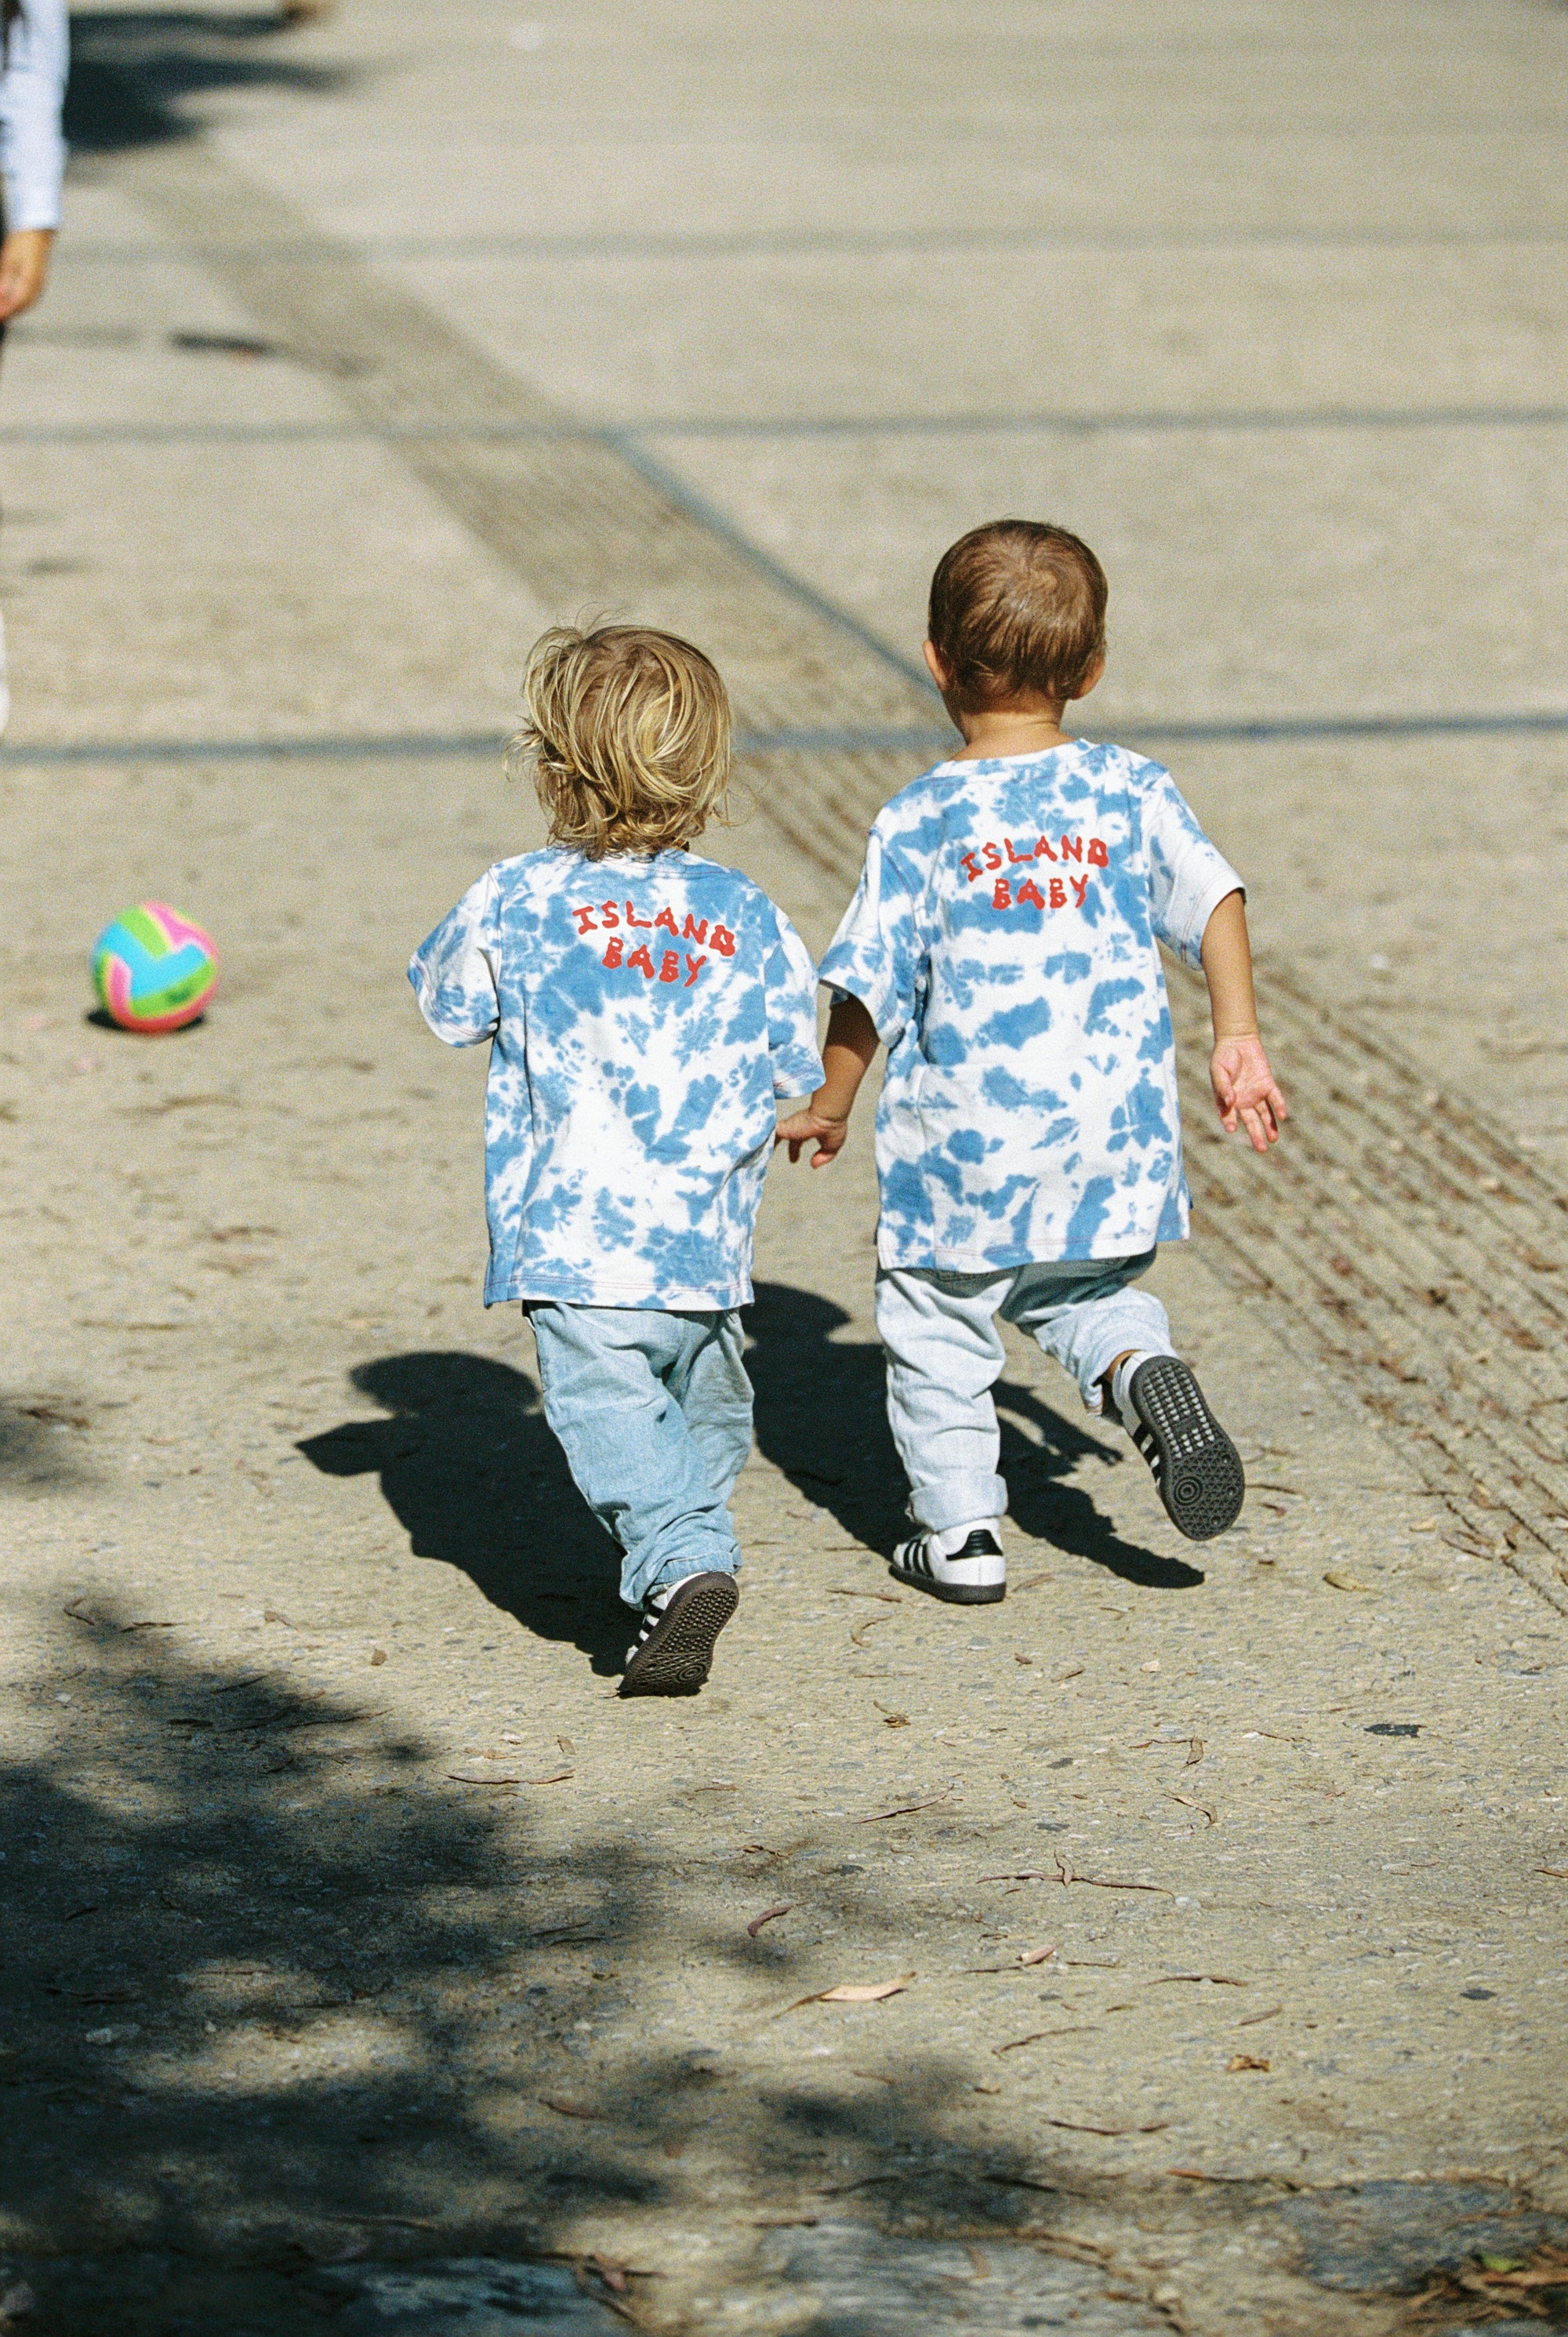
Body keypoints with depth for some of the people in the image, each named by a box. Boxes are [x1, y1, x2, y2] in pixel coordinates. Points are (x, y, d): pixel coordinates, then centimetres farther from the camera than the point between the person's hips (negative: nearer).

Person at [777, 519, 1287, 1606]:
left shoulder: (919, 823, -10)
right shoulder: (1131, 790, -2)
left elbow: (869, 988, -6)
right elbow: (1214, 903, -5)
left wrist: (827, 1106, 8)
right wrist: (1238, 1040, 2)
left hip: (964, 1139, -3)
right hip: (1110, 1128, 3)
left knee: (938, 1323, 14)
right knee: (1088, 1289, 25)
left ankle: (962, 1533, 15)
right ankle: (1143, 1368, -4)